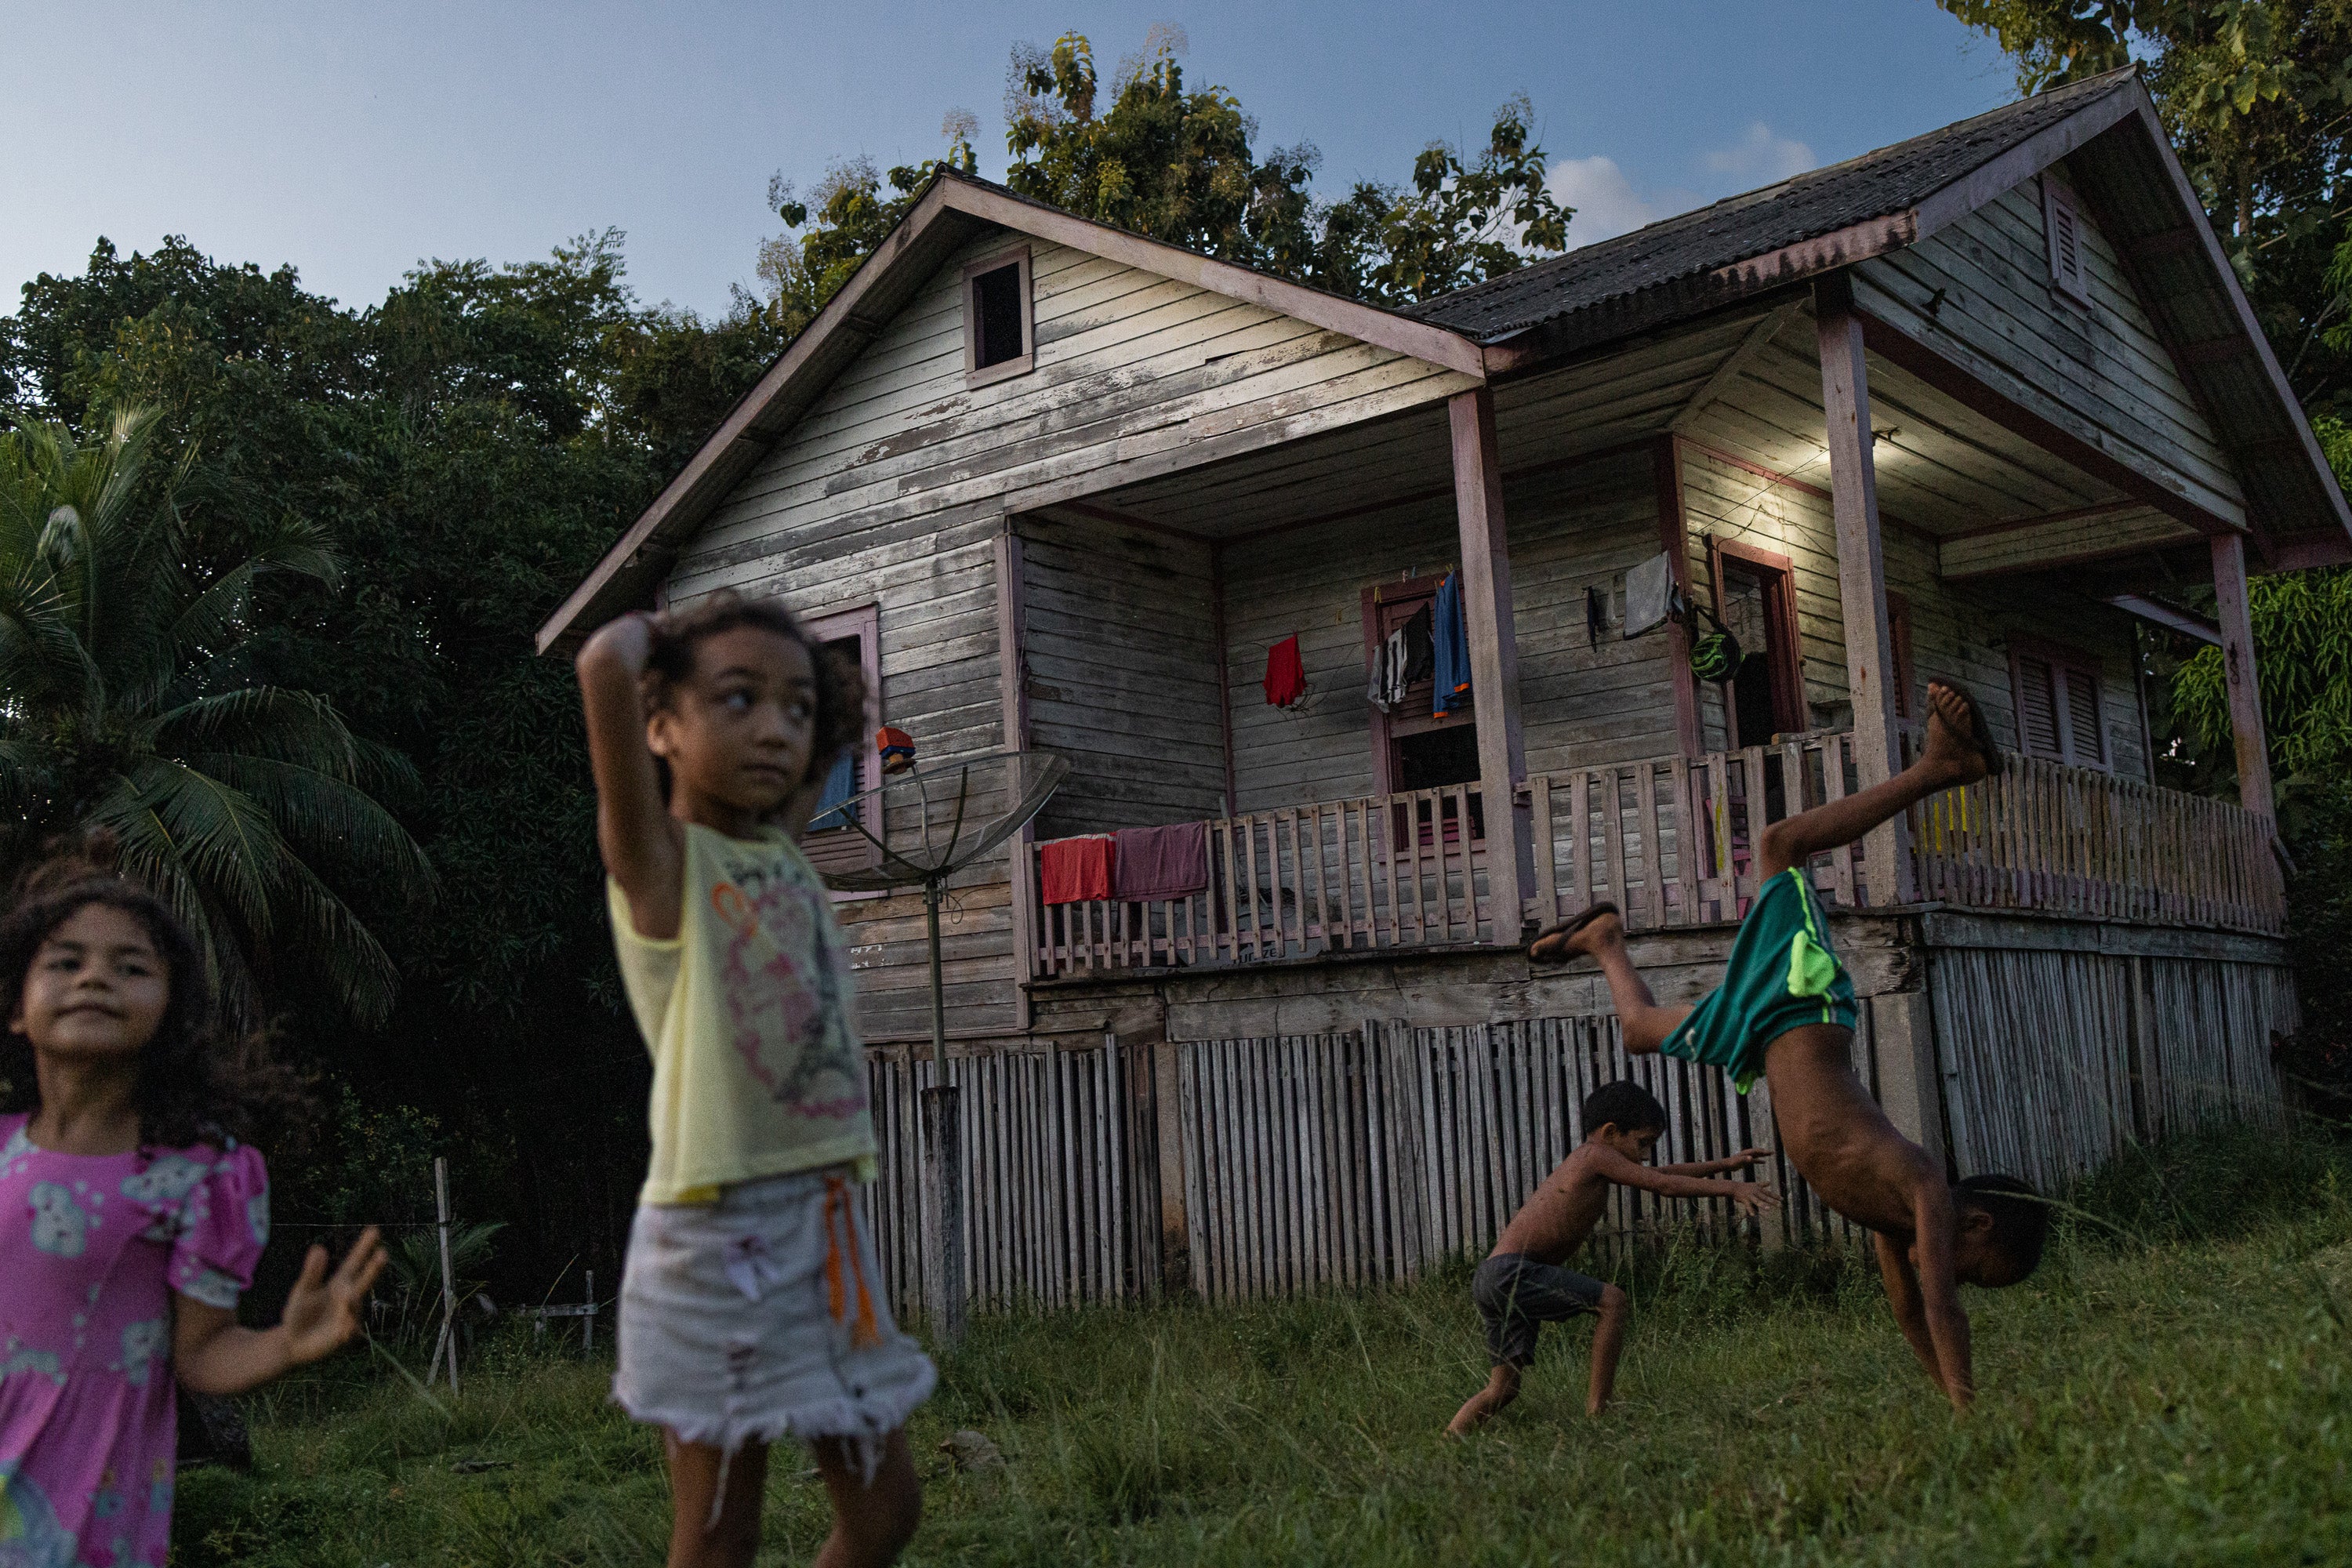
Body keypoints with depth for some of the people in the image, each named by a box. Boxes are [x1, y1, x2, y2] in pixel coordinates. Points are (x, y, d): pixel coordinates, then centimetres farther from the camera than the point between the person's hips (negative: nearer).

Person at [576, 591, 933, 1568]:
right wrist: (647, 633, -5)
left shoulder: (783, 850, 10)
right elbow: (603, 666, -24)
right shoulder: (660, 860, -9)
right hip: (721, 1231, -7)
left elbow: (845, 719, 28)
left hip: (826, 1222, 7)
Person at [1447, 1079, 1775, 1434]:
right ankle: (1597, 1410, -7)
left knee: (1503, 1389, 12)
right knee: (1612, 1302, -10)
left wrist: (1725, 1164, 31)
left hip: (1491, 1280, 10)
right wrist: (1732, 1190, -5)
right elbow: (1663, 1185, -8)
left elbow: (1662, 1175, 31)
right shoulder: (1596, 1155, -5)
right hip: (1511, 1270, -10)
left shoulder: (1587, 1164, 22)